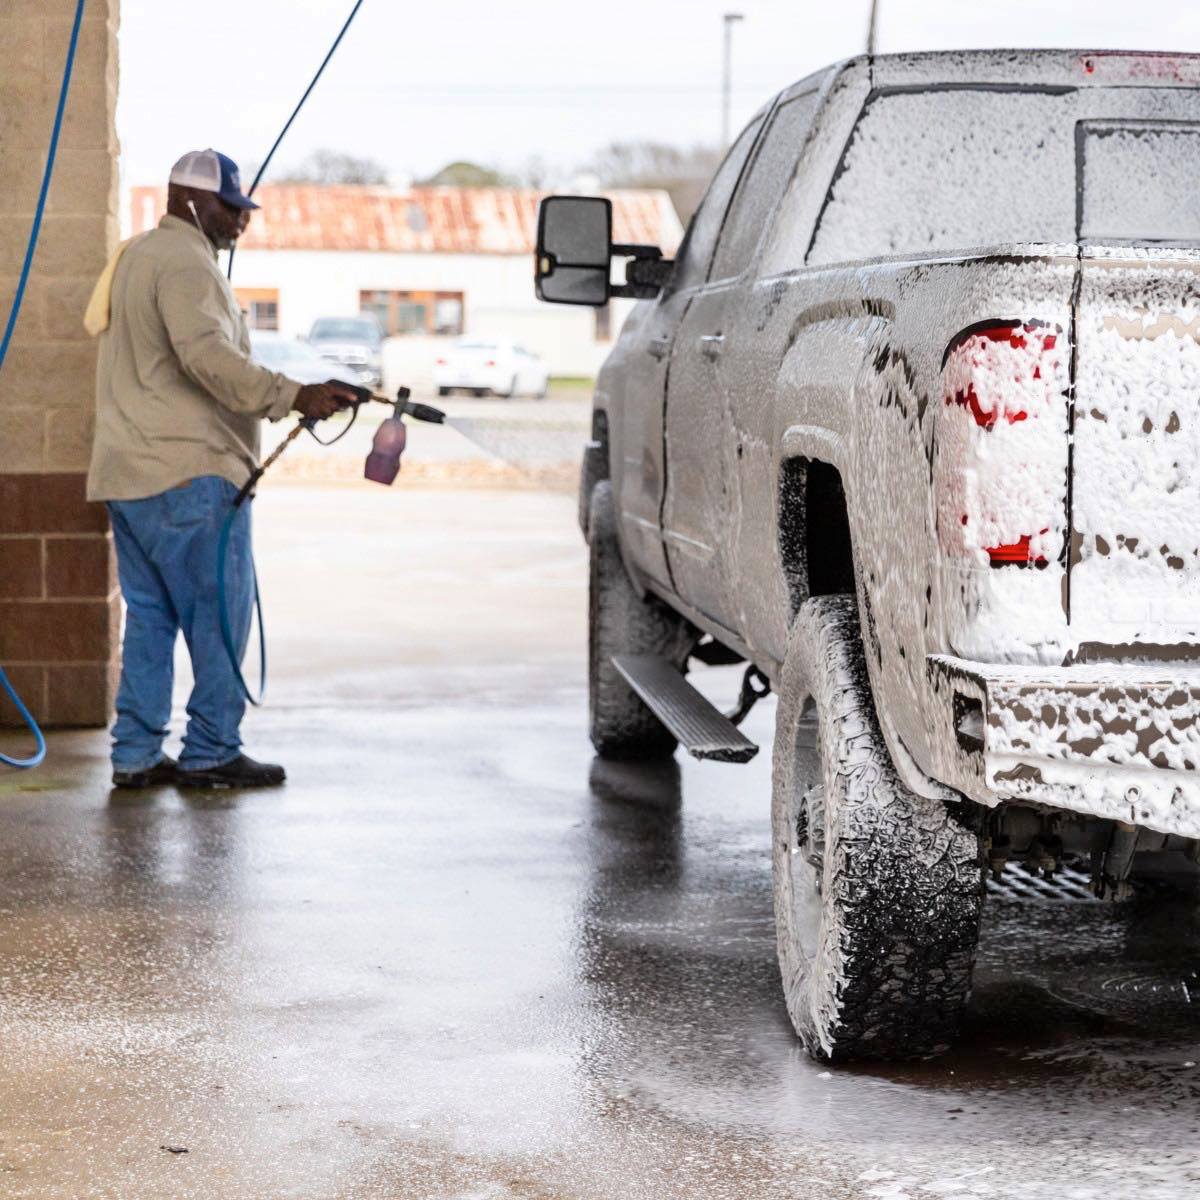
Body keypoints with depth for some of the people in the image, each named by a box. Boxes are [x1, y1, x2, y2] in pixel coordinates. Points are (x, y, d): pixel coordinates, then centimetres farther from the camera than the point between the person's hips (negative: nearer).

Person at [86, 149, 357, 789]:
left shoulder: (134, 257, 23)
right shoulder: (184, 262, -11)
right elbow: (207, 356, -26)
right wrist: (294, 397, -31)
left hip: (129, 472, 10)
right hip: (188, 472, -10)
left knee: (149, 614, 11)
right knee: (219, 611, -4)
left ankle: (135, 754, 11)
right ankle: (211, 753, -2)